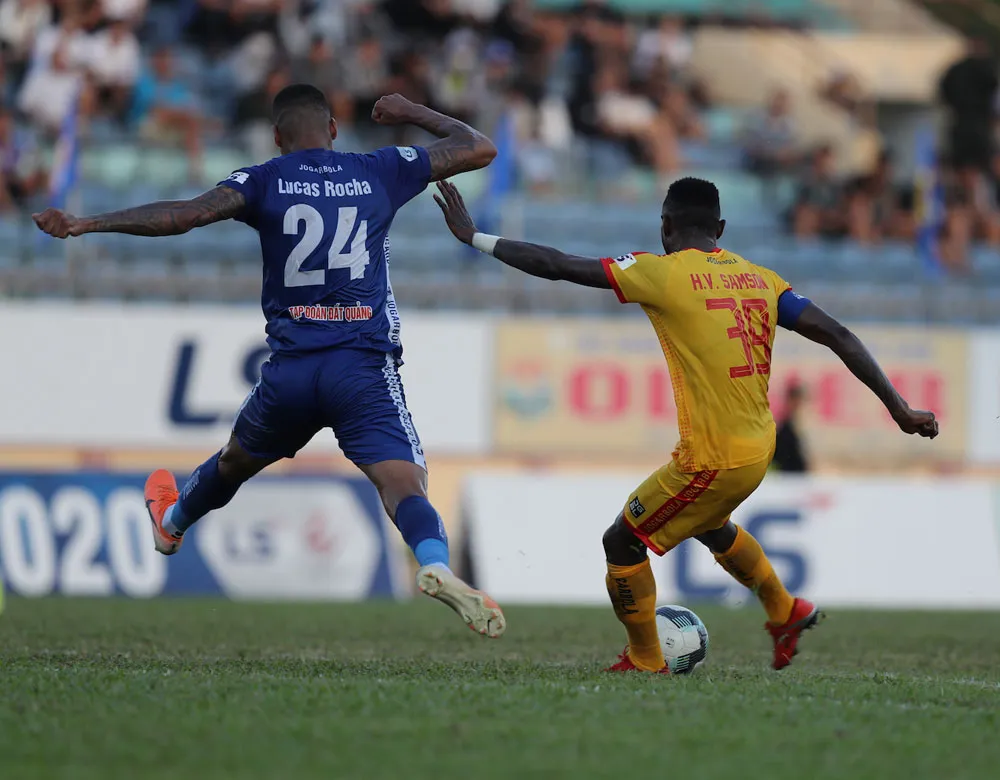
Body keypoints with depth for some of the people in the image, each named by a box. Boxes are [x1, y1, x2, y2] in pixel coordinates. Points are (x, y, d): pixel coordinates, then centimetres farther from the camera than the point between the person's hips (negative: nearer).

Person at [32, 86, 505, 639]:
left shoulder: (265, 182, 3)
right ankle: (436, 567, -45)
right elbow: (480, 149, 16)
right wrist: (413, 113, 31)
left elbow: (190, 213, -12)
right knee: (403, 484, -15)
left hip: (290, 368, 1)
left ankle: (172, 521, 56)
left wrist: (86, 225, -10)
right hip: (365, 367, -1)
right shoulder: (380, 172, 8)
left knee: (236, 461, 29)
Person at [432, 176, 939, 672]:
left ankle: (645, 662, 20)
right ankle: (785, 612, 48)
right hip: (759, 445, 8)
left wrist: (474, 237, 2)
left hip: (712, 460, -8)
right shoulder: (759, 278, 6)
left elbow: (556, 266, -9)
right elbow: (838, 336, 1)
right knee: (708, 525, 36)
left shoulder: (663, 273, -11)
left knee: (623, 542, 11)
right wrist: (898, 407, 5)